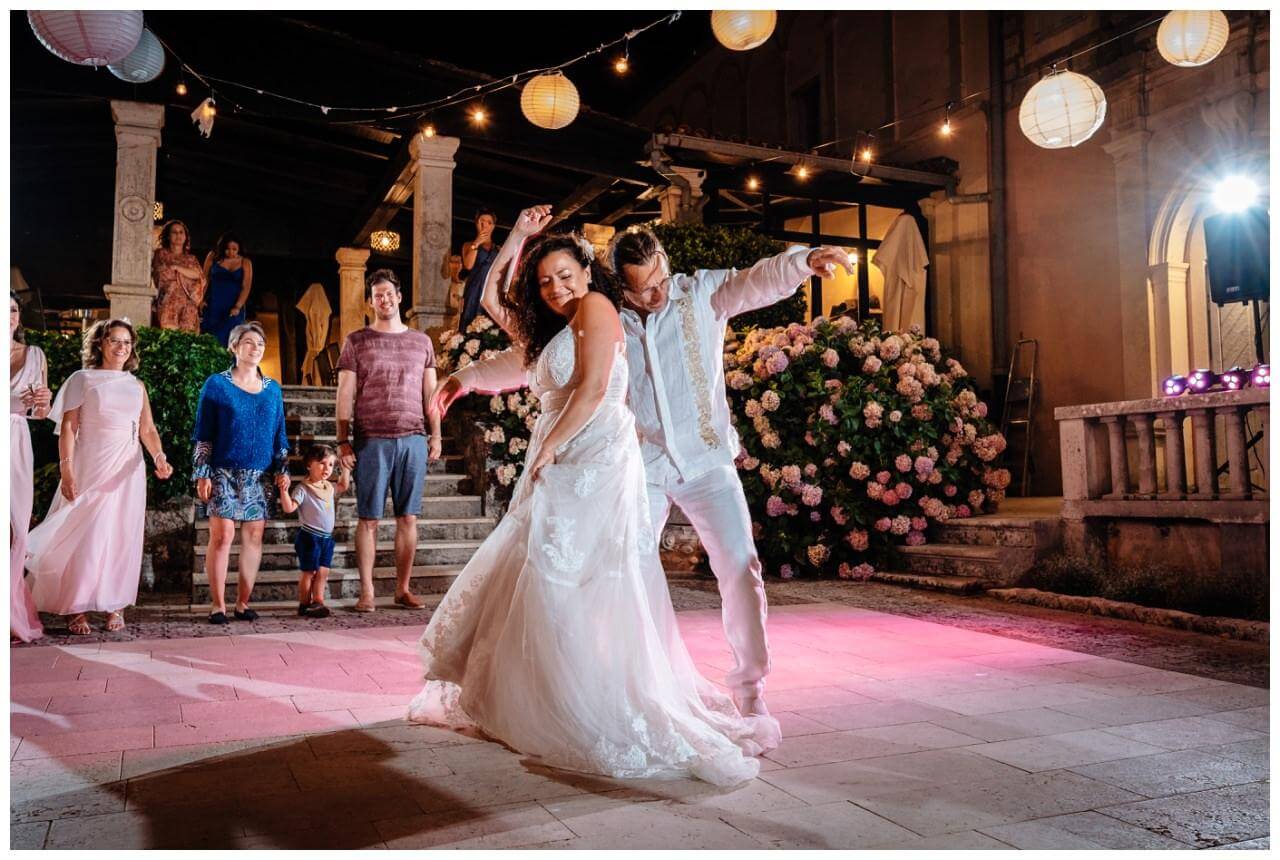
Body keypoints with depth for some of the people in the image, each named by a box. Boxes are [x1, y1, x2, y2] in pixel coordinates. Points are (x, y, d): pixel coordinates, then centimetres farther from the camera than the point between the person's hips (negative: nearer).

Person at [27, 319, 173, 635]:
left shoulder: (137, 386, 14)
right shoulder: (82, 379, 4)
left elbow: (148, 429, 10)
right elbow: (68, 426, -3)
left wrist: (159, 458, -9)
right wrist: (66, 470, -13)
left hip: (128, 471, 3)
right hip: (92, 469, -3)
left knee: (123, 537, 2)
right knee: (85, 536, -5)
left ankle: (115, 606, 10)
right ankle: (76, 608, 4)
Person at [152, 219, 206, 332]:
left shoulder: (191, 259, 20)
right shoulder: (161, 254, 13)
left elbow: (199, 275, 1)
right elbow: (161, 274, -1)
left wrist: (176, 267, -5)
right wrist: (188, 273, 3)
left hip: (188, 307, 2)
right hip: (167, 304, -2)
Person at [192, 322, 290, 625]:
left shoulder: (273, 389, 13)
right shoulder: (216, 384, 3)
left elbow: (279, 434, 16)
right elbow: (203, 434, 1)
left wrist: (283, 470, 7)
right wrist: (202, 474, -5)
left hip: (260, 475, 4)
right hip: (224, 472, -3)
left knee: (254, 537, 2)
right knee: (222, 535, -8)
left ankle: (243, 603, 10)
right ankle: (218, 604, -1)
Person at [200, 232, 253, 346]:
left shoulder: (245, 263, 1)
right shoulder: (213, 257, 4)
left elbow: (246, 287, -4)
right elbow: (205, 279, 9)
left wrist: (237, 307, -15)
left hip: (233, 309, -1)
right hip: (212, 306, 1)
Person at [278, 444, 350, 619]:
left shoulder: (329, 487, 10)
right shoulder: (303, 489, -12)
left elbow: (343, 486, 31)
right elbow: (289, 507, -21)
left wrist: (346, 468, 23)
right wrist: (285, 489, -32)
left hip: (327, 537, 7)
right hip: (309, 537, -7)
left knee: (323, 571, 7)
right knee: (309, 572, 0)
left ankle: (318, 601, 12)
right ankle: (304, 604, 9)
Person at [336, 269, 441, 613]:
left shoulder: (421, 342, 14)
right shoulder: (357, 341, 7)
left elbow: (430, 393, 14)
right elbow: (345, 394, 3)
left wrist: (436, 436, 7)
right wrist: (342, 441, -4)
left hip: (413, 440, 2)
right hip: (371, 440, -2)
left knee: (408, 518, 4)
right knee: (369, 519, 0)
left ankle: (403, 590, 11)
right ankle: (366, 591, 7)